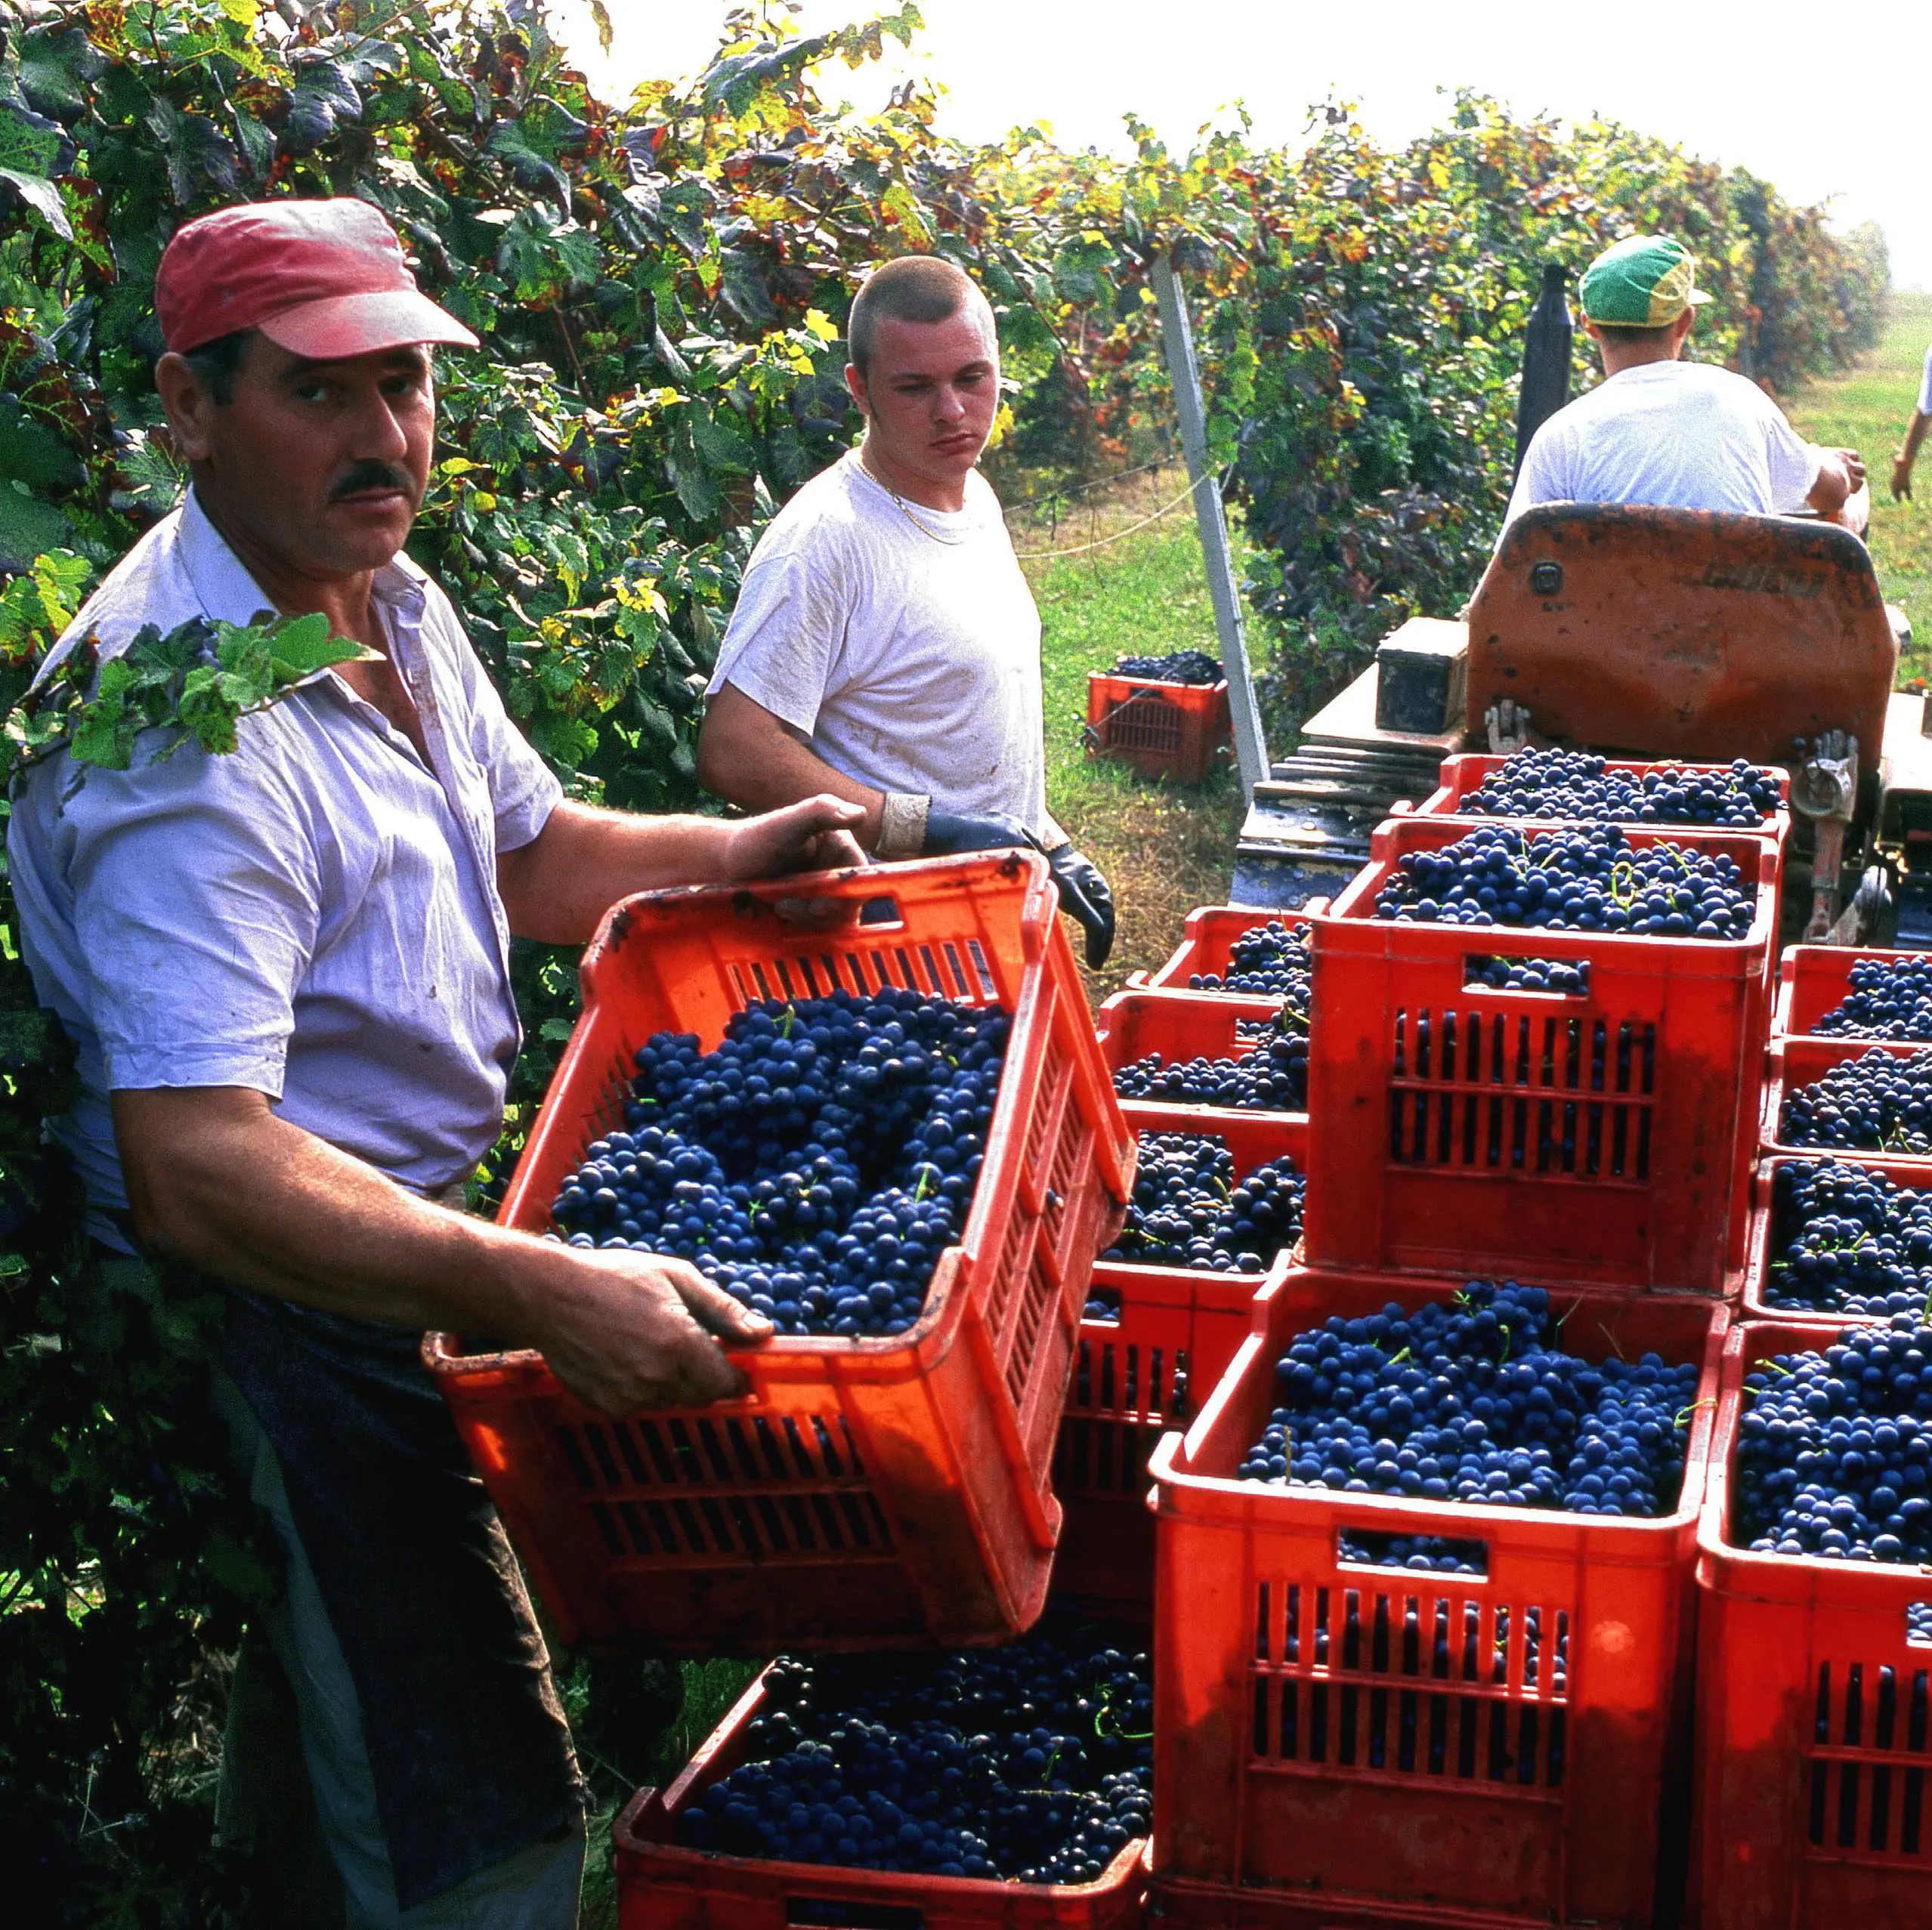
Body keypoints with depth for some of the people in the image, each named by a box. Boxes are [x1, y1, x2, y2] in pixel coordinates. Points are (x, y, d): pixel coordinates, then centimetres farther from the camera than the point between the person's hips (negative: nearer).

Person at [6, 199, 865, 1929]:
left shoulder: (392, 602, 5)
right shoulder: (179, 731, -27)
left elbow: (527, 858, 21)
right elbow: (195, 1166, -35)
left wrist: (738, 855, 2)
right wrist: (538, 1294, -42)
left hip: (439, 1233, 9)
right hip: (292, 1317, -9)